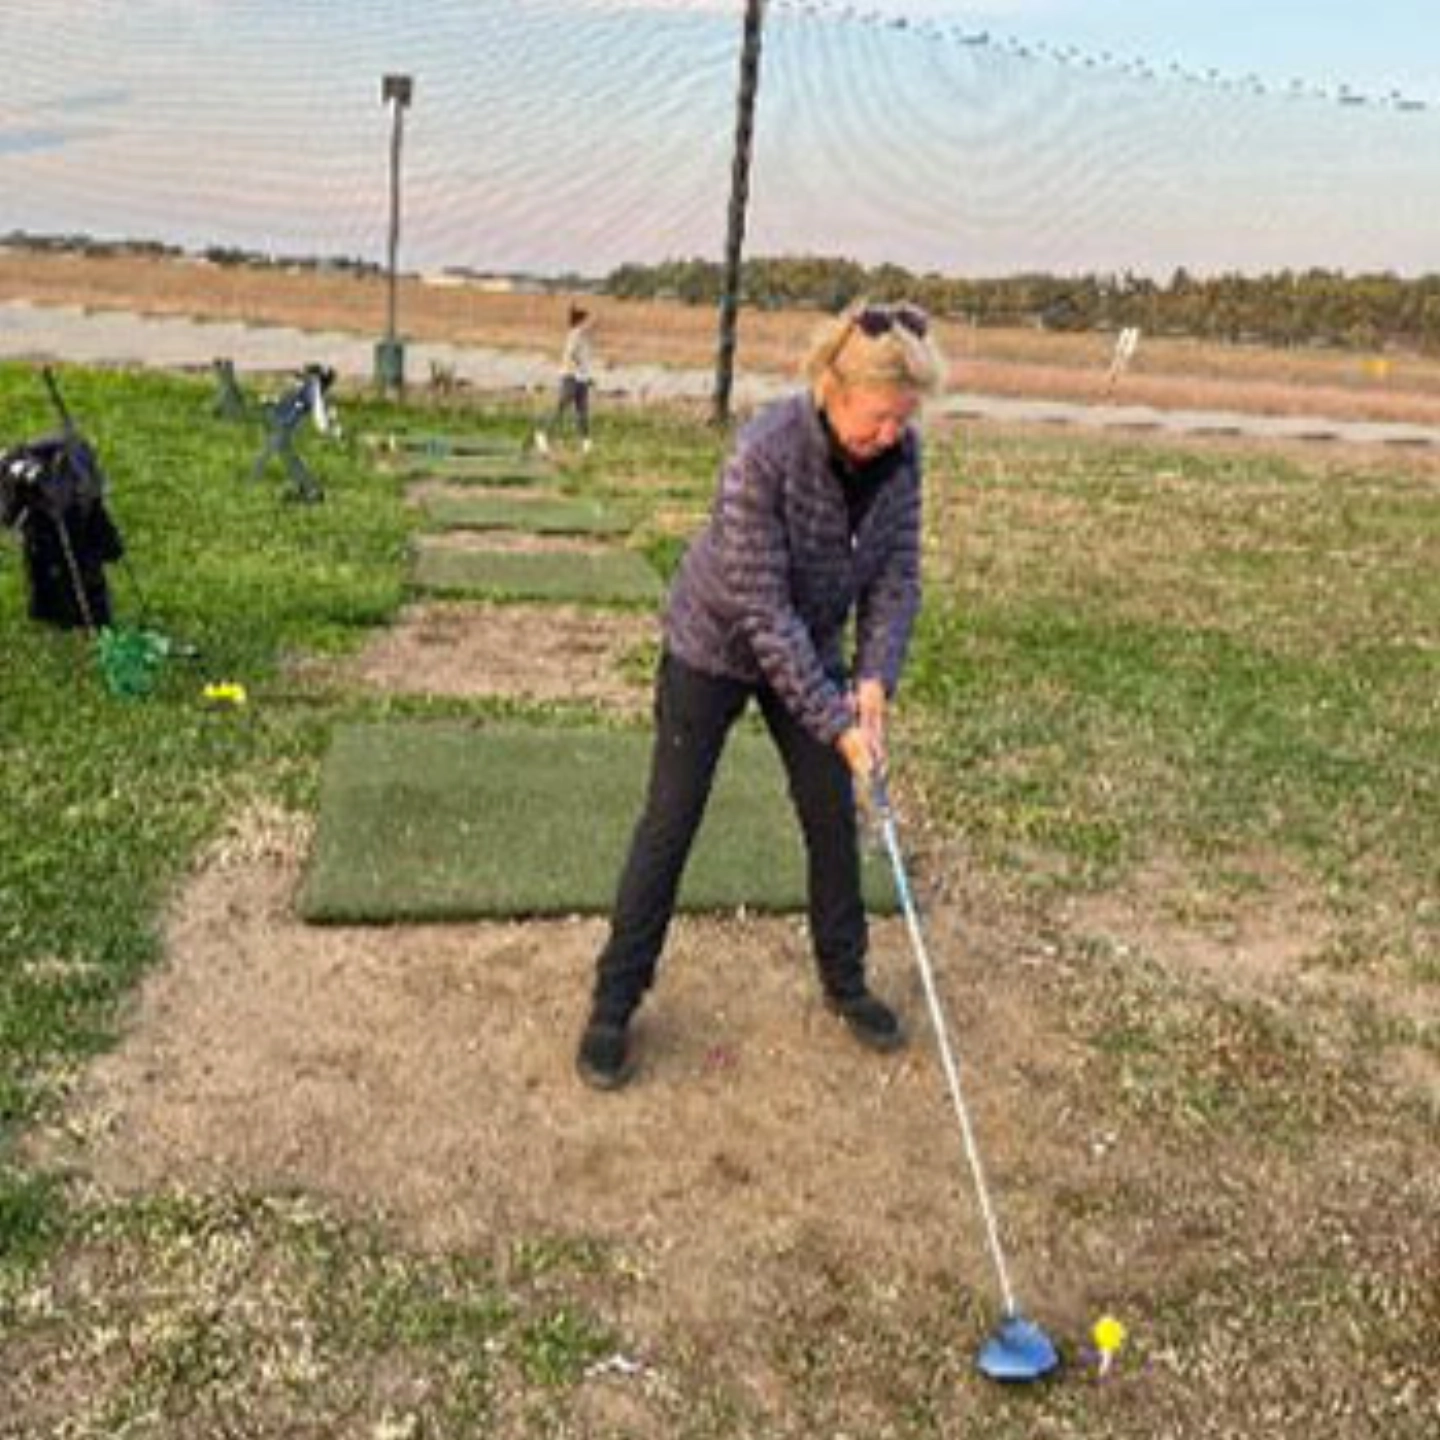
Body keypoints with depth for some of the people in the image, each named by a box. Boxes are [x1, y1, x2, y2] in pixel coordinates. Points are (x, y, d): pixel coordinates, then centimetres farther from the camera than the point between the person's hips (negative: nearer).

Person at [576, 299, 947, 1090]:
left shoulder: (899, 454, -16)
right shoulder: (764, 453, -33)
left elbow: (897, 572, -7)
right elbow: (763, 609, -30)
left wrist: (874, 678, -21)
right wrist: (835, 721, -29)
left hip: (811, 648, 5)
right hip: (713, 647, -5)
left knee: (833, 817, 10)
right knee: (670, 823, 1)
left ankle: (845, 980, 30)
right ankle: (614, 1003, 15)